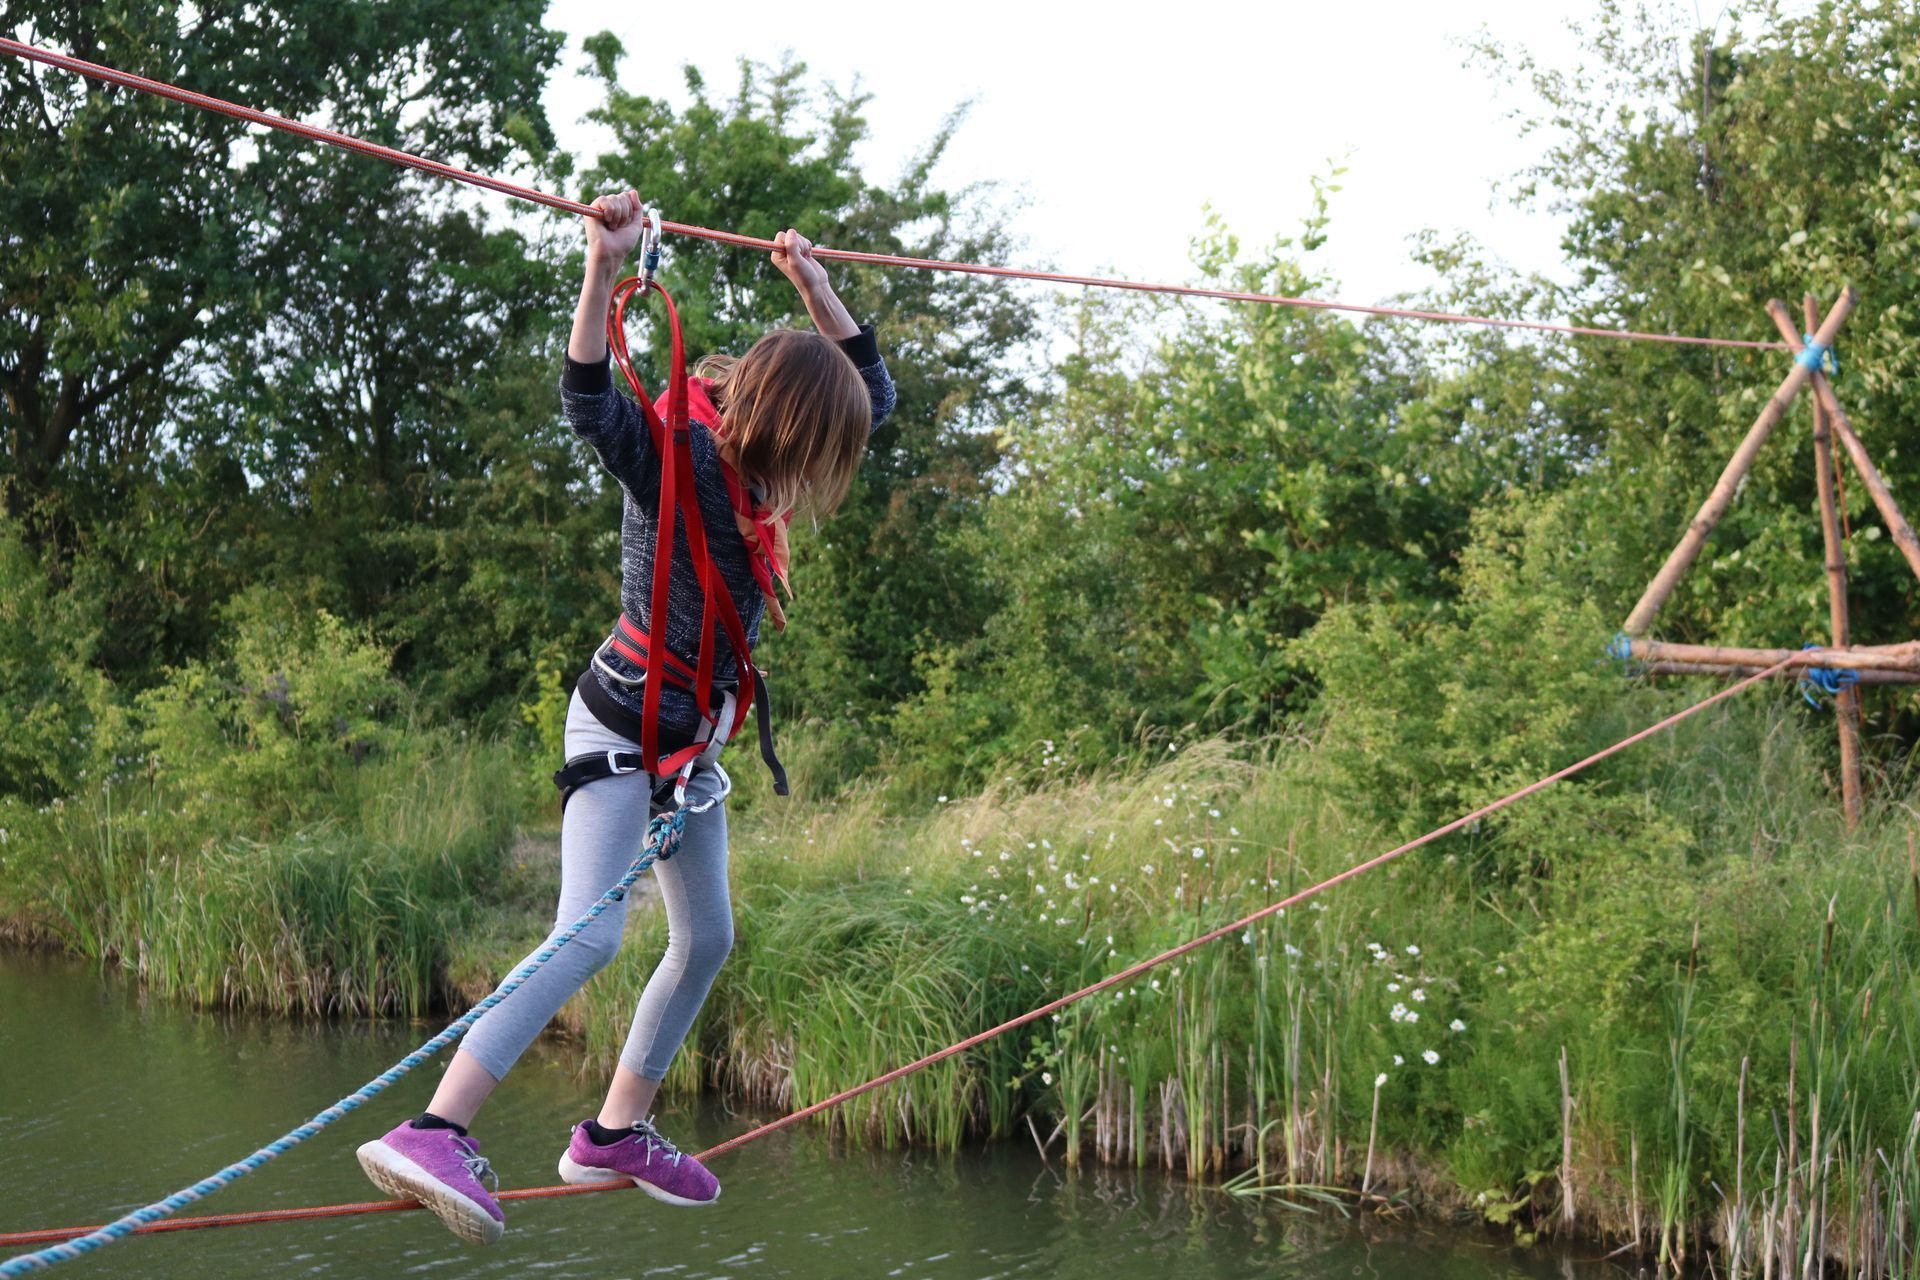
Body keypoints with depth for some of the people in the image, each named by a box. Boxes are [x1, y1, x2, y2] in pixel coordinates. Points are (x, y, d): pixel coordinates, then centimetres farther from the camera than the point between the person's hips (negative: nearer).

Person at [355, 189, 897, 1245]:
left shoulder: (759, 463, 4)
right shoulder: (675, 456, -18)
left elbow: (873, 391, 18)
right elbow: (591, 405, -38)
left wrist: (815, 286, 8)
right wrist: (603, 272, -46)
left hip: (691, 739, 9)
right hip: (621, 724, -9)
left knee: (706, 940, 16)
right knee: (590, 935, -24)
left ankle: (617, 1131, 29)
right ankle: (432, 1134, -32)